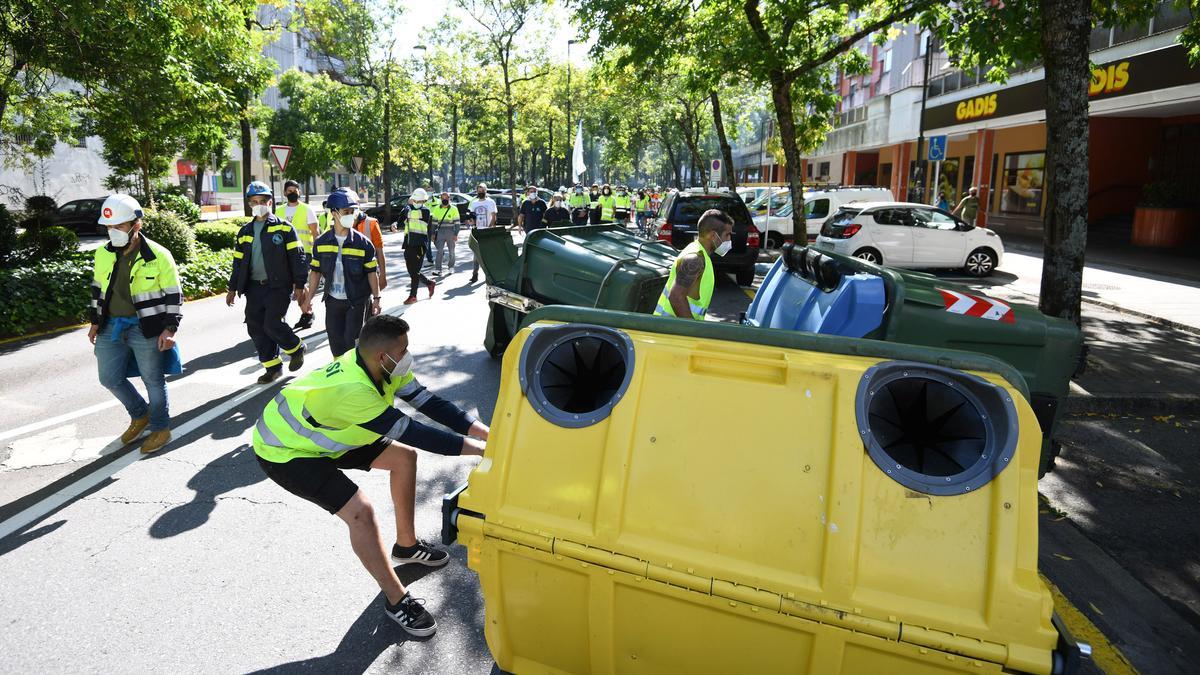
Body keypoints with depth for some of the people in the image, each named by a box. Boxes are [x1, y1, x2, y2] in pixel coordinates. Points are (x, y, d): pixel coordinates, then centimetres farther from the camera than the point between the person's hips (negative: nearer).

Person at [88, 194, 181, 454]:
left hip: (145, 329, -5)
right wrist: (95, 322, 17)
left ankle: (160, 428, 20)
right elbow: (98, 290, 19)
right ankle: (140, 415, 34)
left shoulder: (158, 256, -10)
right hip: (111, 327, 6)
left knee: (153, 380, 4)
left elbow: (174, 295, -7)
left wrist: (169, 329, -13)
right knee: (110, 378, 10)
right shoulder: (103, 254, 6)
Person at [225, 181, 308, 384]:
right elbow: (238, 262, 18)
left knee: (272, 325, -15)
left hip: (278, 286, -6)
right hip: (254, 287, 6)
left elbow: (297, 257, -5)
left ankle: (296, 348, 13)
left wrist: (299, 285, -10)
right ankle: (273, 367, 16)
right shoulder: (245, 231, 13)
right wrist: (233, 288, 16)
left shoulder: (284, 228, -2)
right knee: (255, 328, 4)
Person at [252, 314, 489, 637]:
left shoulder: (381, 367, -16)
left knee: (404, 456, 6)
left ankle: (406, 545, 24)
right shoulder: (353, 391, -40)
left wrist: (487, 432, -22)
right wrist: (479, 449, -33)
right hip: (284, 451, -9)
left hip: (325, 431, 9)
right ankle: (396, 600, -2)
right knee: (360, 511, -22)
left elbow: (430, 403, -16)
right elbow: (414, 433, -37)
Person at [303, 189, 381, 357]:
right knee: (335, 337, 11)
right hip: (332, 300, 3)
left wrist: (376, 298, -5)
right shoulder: (322, 242, -2)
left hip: (356, 301, -3)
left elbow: (371, 272, -4)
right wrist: (309, 298, 4)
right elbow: (315, 271, 4)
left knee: (352, 339, 1)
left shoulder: (363, 243, -9)